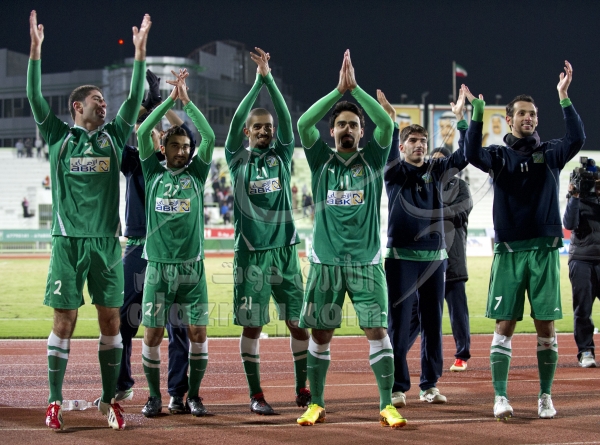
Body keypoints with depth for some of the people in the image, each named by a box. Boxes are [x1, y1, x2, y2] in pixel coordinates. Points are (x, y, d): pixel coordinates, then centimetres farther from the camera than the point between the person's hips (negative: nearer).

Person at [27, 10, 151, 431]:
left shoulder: (113, 137, 11)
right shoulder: (59, 136, 4)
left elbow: (136, 98, 6)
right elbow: (35, 97, -4)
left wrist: (140, 52, 0)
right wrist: (35, 50, -13)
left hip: (107, 242, 3)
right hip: (69, 241, -3)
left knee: (111, 321, 4)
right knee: (64, 321, -1)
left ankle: (110, 399, 12)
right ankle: (55, 402, 4)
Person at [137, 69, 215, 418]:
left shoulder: (196, 174, 8)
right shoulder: (154, 173, 7)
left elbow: (210, 137, -4)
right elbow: (142, 133, -4)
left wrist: (187, 100, -8)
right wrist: (171, 99, -8)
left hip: (191, 266, 0)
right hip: (158, 266, 0)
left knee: (198, 332, -2)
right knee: (153, 334, 0)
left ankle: (194, 395, 11)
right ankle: (155, 397, 12)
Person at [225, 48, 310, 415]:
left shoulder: (282, 156, 8)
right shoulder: (238, 159, 4)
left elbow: (287, 118, -4)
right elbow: (235, 121, -10)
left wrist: (269, 78, -14)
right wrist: (257, 82, -16)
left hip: (285, 249, 2)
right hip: (250, 253, -2)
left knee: (299, 322, 2)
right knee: (252, 325, 1)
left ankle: (303, 389, 13)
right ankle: (256, 395, 8)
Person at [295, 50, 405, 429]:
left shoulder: (372, 160, 6)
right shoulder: (321, 160, 7)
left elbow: (386, 124, -10)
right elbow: (303, 124, -9)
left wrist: (355, 88, -14)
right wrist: (338, 91, -15)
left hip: (366, 260, -1)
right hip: (325, 260, 1)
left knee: (377, 329, -6)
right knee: (320, 333, 4)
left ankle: (387, 405, -1)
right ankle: (317, 404, 14)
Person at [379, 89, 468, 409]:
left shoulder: (436, 171, 10)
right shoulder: (394, 172, 2)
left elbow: (464, 155, -2)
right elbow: (387, 152, -18)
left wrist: (461, 118, -9)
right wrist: (389, 119, -29)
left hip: (435, 259, 4)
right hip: (401, 258, -3)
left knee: (433, 324, 7)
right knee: (400, 324, -3)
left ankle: (429, 385, 15)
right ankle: (398, 387, 2)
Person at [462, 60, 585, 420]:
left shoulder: (550, 153, 8)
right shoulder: (499, 155, 7)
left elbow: (577, 139, -11)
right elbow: (472, 154, -14)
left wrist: (564, 97, -18)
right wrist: (477, 110, -21)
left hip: (545, 249, 1)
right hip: (509, 251, -1)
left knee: (546, 325, 1)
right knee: (505, 325, -2)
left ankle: (546, 396, 9)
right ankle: (501, 397, -1)